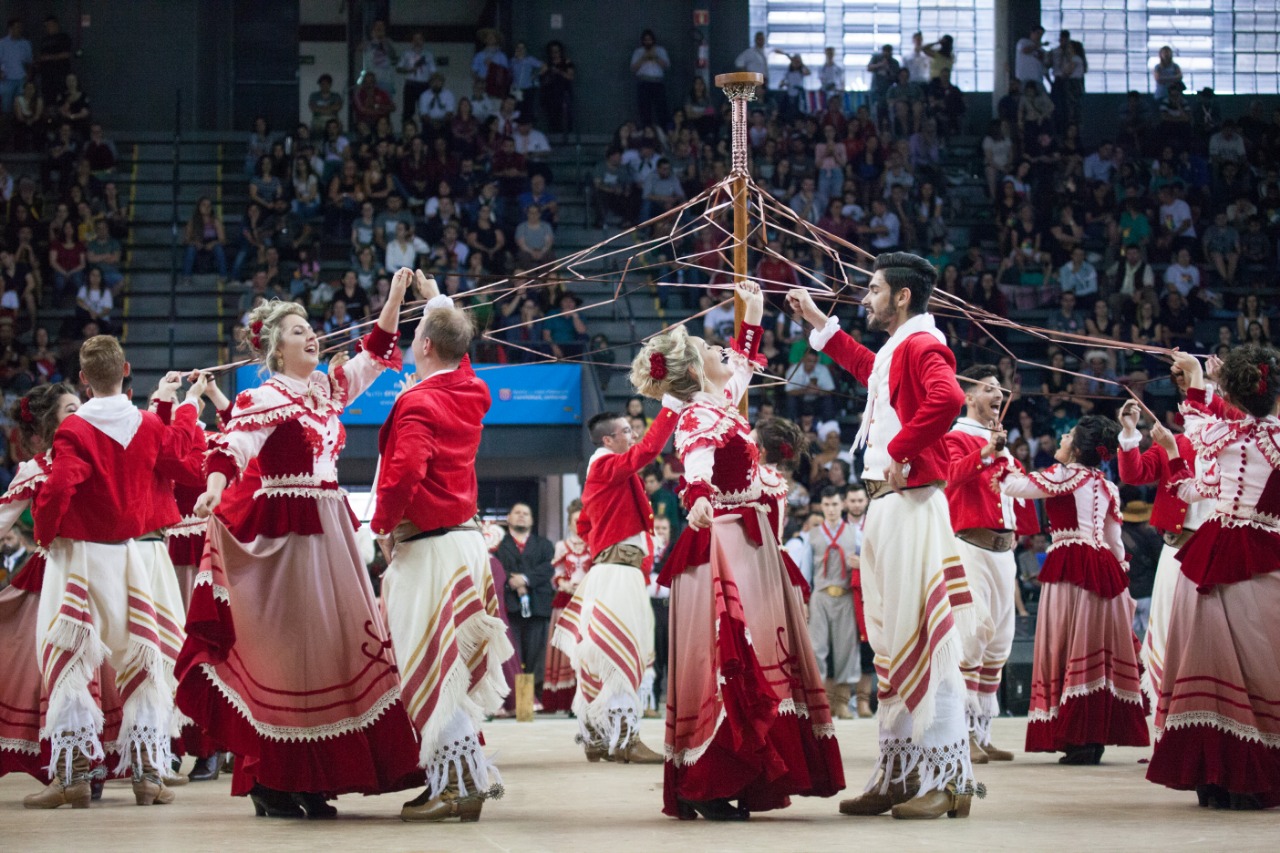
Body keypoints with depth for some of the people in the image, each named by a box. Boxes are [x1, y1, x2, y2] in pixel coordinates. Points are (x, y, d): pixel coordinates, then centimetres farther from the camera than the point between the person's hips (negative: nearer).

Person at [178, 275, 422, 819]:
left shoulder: (327, 388, 13)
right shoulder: (262, 399, -8)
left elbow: (376, 352, 21)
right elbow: (227, 447, -20)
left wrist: (396, 296, 12)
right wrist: (213, 487, -39)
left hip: (327, 529, 8)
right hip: (279, 531, -8)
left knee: (329, 646, 6)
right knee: (279, 649, -6)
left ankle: (311, 782, 10)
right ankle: (269, 782, -1)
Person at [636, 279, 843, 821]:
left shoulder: (720, 402, 15)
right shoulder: (696, 418, -14)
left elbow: (742, 363, 38)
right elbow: (696, 461, -37)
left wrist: (753, 313, 39)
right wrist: (698, 498, -57)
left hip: (748, 547, 10)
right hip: (722, 546, -10)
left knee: (749, 660, 9)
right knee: (724, 658, -14)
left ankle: (742, 777, 11)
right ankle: (704, 788, -17)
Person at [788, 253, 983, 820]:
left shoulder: (921, 346, -12)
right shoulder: (894, 351, 18)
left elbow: (947, 396, -32)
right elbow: (867, 370, 42)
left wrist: (901, 450, -24)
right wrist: (818, 323, 43)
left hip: (912, 506, -10)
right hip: (886, 504, 10)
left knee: (922, 639, -10)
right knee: (892, 643, 12)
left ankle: (947, 779, -9)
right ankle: (899, 775, 18)